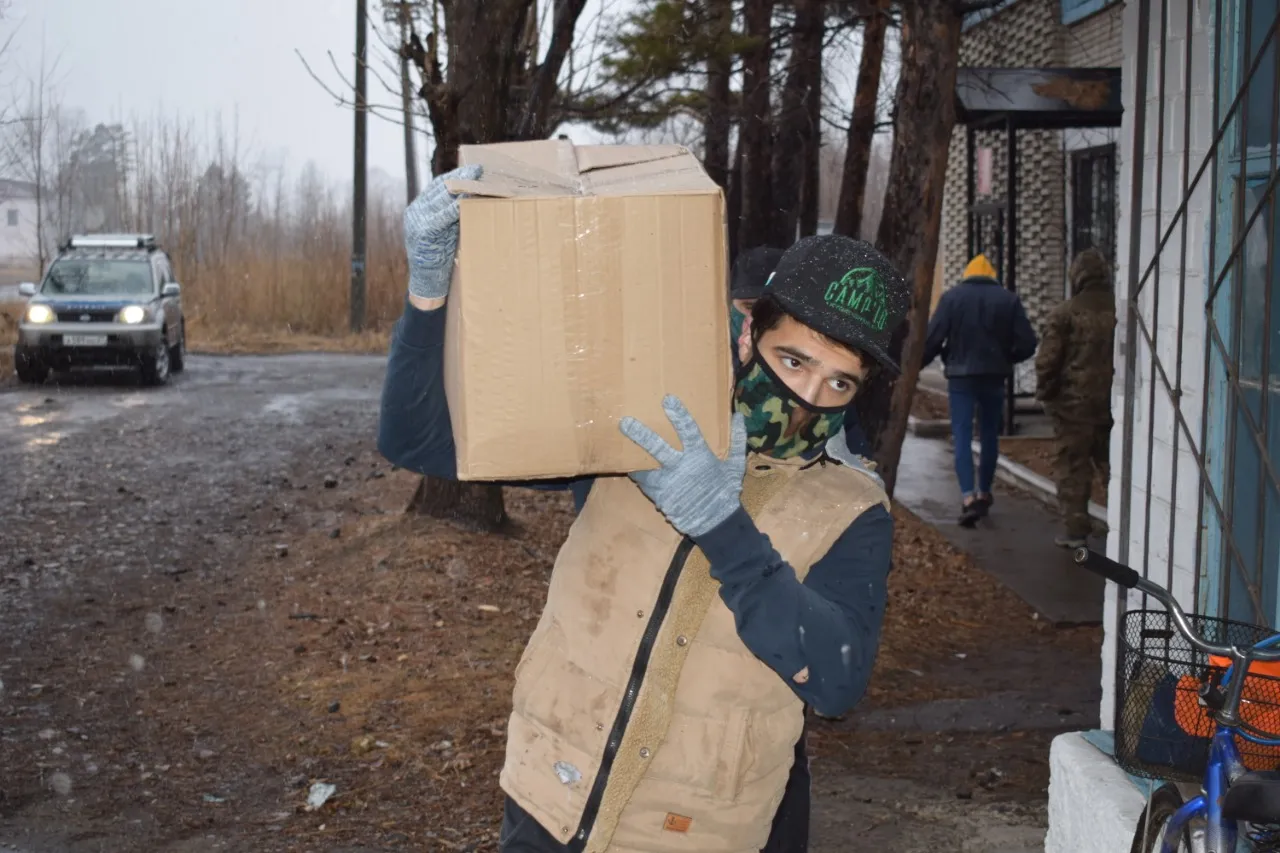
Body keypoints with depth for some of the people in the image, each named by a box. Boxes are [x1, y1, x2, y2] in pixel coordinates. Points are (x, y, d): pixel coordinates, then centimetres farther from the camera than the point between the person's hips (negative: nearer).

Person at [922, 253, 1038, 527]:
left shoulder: (951, 297, -3)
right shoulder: (1009, 299, 1)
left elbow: (932, 338, -8)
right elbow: (1027, 343, -2)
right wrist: (1005, 358, 15)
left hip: (961, 377, -2)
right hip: (994, 377, 2)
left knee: (962, 436, -3)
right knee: (989, 435, 16)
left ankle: (968, 496, -18)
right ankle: (984, 493, 26)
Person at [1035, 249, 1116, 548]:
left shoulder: (1065, 314, -10)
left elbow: (1047, 360, -10)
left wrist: (1045, 393, 4)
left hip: (1075, 403, -4)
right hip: (1114, 403, 4)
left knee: (1073, 468, 2)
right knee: (1113, 464, 14)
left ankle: (1076, 529, 2)